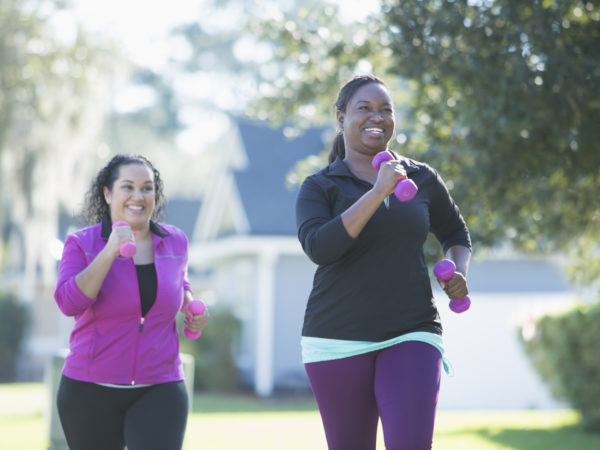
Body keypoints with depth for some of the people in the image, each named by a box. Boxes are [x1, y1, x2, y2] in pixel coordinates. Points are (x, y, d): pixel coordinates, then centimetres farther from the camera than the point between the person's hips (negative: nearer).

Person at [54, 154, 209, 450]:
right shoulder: (81, 245, -3)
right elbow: (69, 303, -19)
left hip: (159, 392, 1)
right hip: (90, 392, -1)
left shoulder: (174, 242, 7)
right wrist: (111, 251, -25)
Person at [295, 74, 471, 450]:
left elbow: (455, 232, 28)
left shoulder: (421, 179, 11)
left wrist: (459, 272, 6)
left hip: (410, 335, 1)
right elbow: (319, 247, -17)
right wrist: (378, 192, -19)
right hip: (338, 340, 0)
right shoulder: (319, 188, 3)